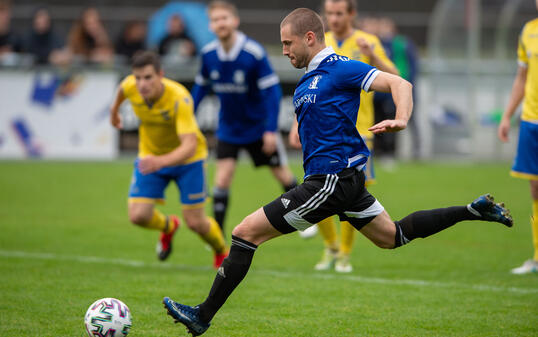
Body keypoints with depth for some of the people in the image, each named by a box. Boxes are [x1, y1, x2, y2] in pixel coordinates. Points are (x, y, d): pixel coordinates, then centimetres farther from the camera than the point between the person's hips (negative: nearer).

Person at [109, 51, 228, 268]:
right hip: (150, 156, 4)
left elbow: (190, 146, -45)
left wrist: (161, 161, -62)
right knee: (138, 216, -10)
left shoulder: (180, 99, -37)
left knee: (195, 222, -4)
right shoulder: (131, 86, -21)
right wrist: (115, 108, 27)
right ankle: (168, 226, 27)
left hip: (187, 159, -4)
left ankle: (222, 252, 31)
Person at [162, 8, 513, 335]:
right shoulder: (309, 78, 14)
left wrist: (401, 120, -37)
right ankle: (475, 210, 26)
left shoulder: (339, 69, -14)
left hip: (332, 181, -11)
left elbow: (399, 83, -21)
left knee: (246, 232, -11)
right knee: (392, 236, 24)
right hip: (345, 179, 11)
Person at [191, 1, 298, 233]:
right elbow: (201, 86, 8)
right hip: (228, 129, 3)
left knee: (283, 176, 10)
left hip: (258, 126, -3)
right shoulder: (208, 54, -9)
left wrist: (270, 129, -22)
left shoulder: (254, 53, -22)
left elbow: (271, 90, -19)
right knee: (222, 179, -9)